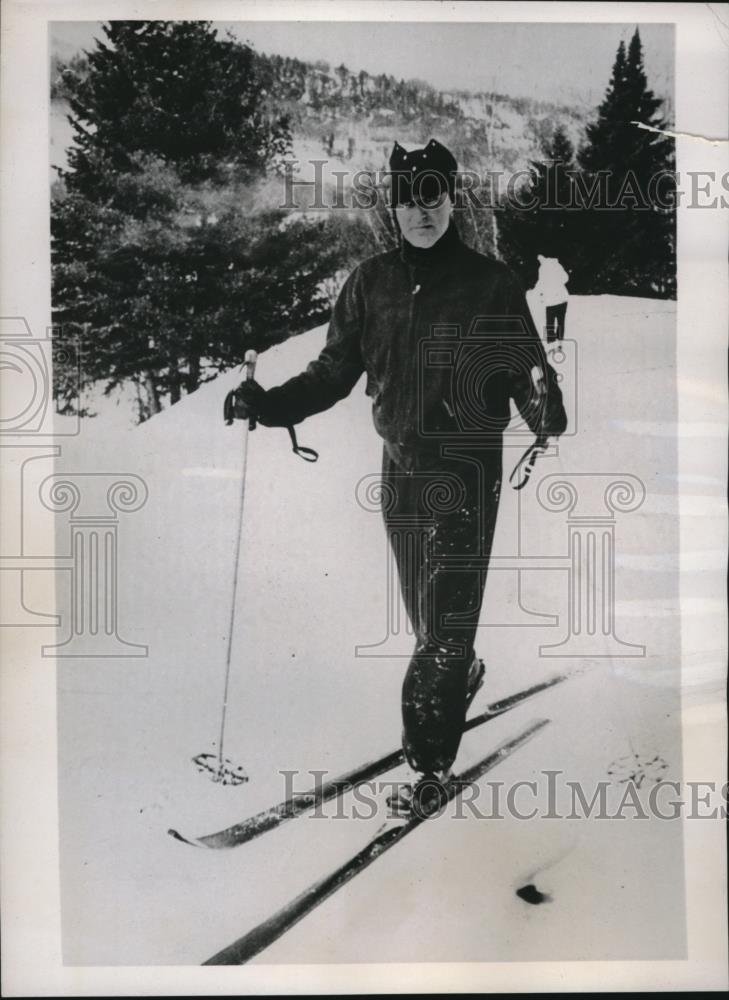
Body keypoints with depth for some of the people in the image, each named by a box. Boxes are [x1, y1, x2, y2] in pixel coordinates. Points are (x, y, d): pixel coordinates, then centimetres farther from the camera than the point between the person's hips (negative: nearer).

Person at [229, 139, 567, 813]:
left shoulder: (490, 283, -4)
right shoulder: (372, 282, 6)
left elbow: (526, 370, -4)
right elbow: (335, 371, 10)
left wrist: (545, 411, -26)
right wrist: (272, 405, -4)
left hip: (467, 464, -4)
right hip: (401, 462, 4)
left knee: (446, 612, -8)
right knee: (423, 605, 15)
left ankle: (430, 755, 1)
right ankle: (463, 677, 44)